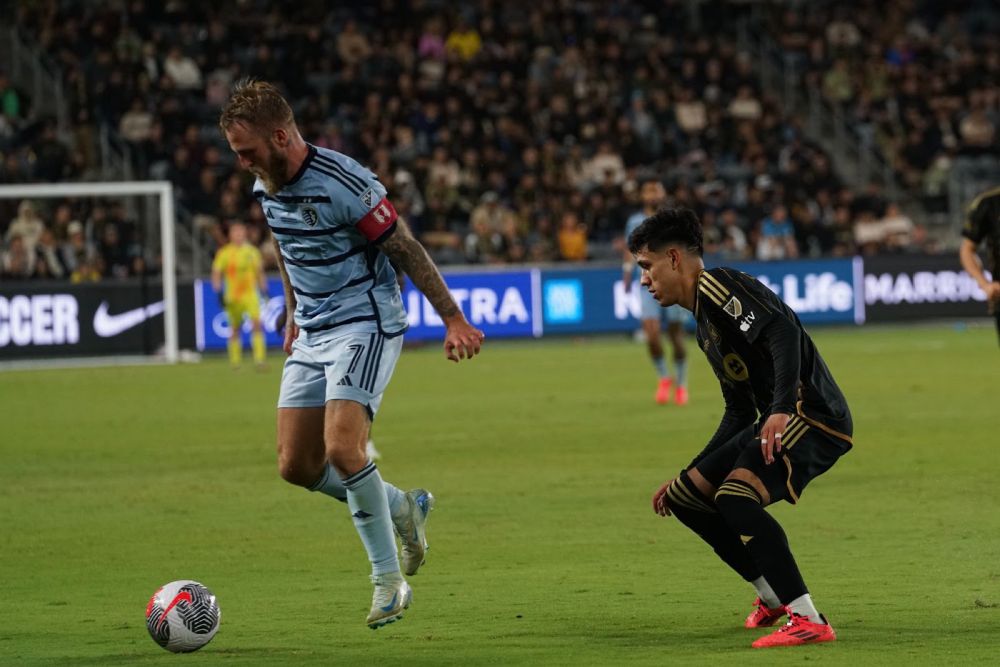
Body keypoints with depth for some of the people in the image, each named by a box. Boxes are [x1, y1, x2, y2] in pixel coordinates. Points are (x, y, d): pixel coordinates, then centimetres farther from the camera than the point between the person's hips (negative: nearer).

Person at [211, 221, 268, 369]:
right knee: (235, 330, 8)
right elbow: (216, 273, 0)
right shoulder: (224, 253, -1)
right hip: (233, 297, -1)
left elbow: (260, 272, 16)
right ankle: (235, 361, 23)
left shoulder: (252, 251, 6)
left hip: (250, 294, 1)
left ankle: (259, 358, -19)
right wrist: (219, 292, -9)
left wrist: (264, 290, 13)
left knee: (257, 323, -17)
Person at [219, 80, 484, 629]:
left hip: (365, 325, -8)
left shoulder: (342, 183, -22)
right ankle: (404, 510, 23)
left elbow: (406, 250, -15)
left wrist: (454, 320, -11)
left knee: (341, 449, -23)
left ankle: (388, 581, -8)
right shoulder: (266, 186, 3)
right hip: (312, 333, 8)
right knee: (296, 465, 0)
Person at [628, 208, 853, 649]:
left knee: (734, 498, -28)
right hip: (775, 422, 11)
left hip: (813, 414, -11)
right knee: (685, 497, 13)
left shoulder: (718, 288, -8)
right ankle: (775, 599, 22)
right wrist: (686, 475, 27)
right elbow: (739, 413, 27)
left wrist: (781, 410, -36)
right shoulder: (705, 323, 23)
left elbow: (783, 333, -25)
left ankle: (809, 621, -27)